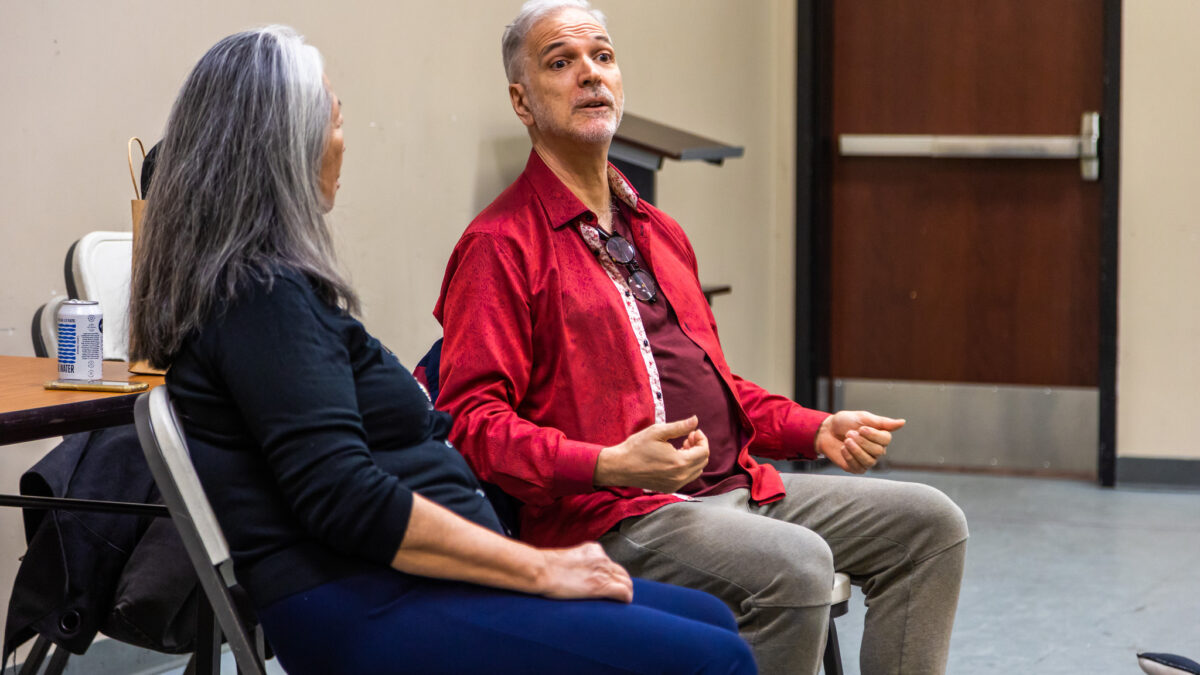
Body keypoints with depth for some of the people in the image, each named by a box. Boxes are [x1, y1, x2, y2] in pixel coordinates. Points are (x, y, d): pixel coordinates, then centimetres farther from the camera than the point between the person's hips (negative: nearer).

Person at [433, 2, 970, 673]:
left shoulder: (660, 233, 23)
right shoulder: (500, 245, -5)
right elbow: (471, 417, -14)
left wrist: (820, 431, 13)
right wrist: (609, 465, -27)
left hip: (737, 487, 9)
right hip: (610, 515, -9)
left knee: (929, 523, 0)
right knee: (795, 566, -32)